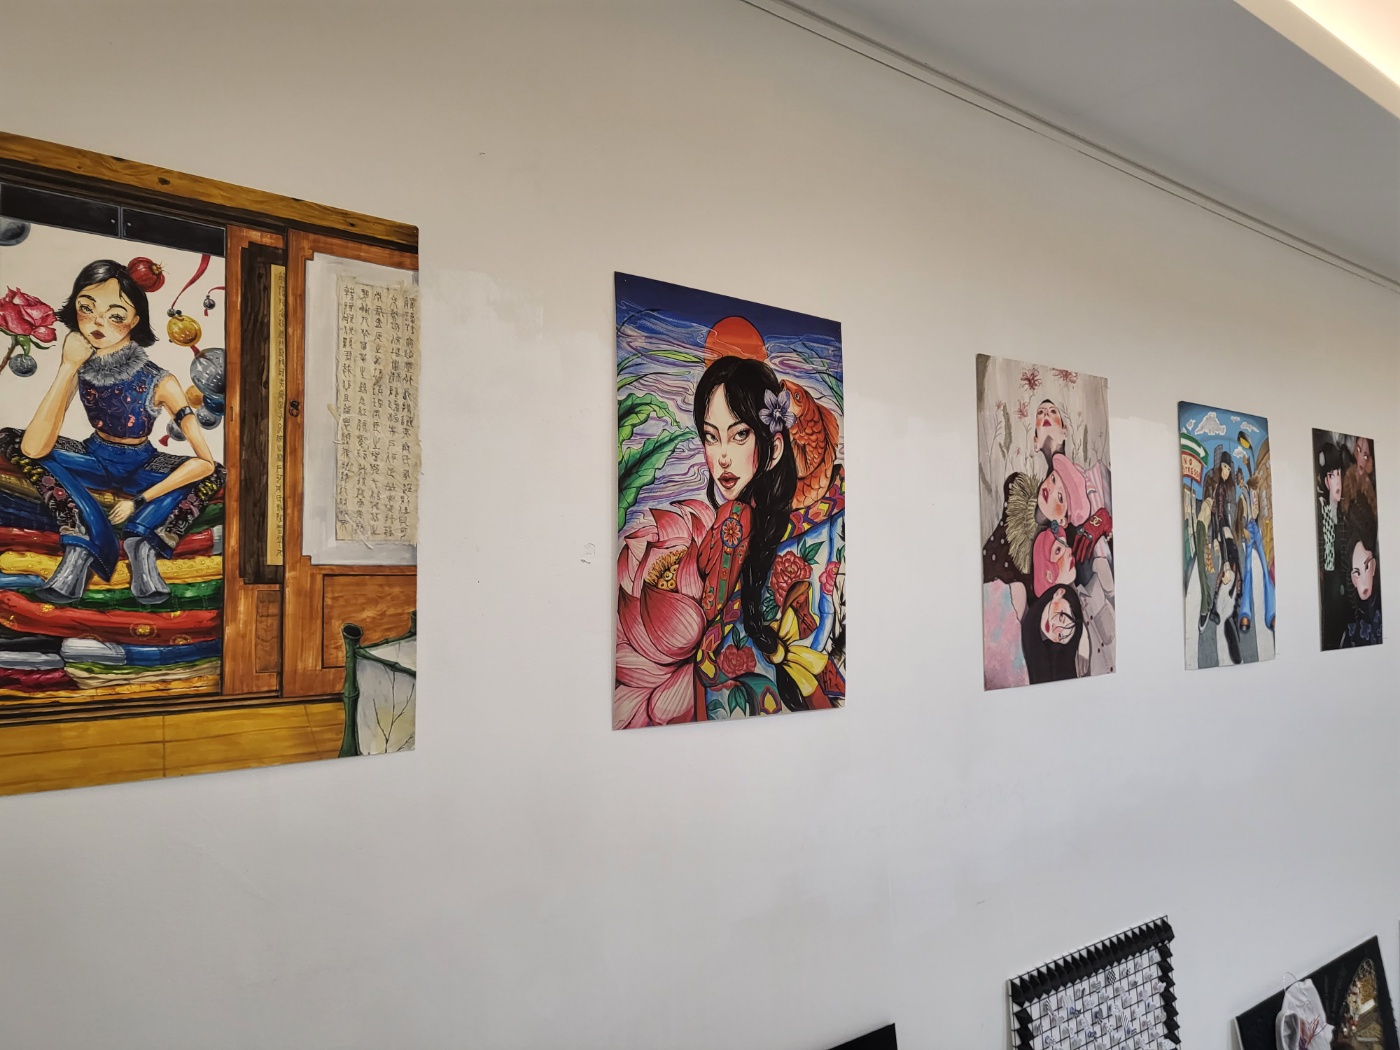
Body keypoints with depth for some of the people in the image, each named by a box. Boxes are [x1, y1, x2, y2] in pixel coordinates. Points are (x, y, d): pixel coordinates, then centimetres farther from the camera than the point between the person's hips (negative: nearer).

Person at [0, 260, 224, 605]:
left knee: (214, 474, -20)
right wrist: (68, 367, -32)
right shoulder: (80, 367, -16)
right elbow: (34, 449, -29)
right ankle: (84, 543, -29)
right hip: (95, 459, 2)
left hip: (140, 468, -2)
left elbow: (205, 461, -29)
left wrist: (140, 499, -26)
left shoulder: (158, 382, -25)